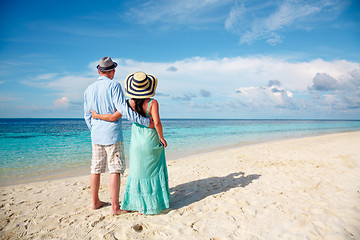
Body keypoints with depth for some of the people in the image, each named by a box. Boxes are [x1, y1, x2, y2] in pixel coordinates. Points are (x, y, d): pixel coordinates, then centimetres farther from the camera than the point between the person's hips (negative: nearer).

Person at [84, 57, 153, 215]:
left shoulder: (89, 90, 9)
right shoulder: (114, 86, -10)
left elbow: (87, 116, 15)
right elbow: (123, 109, -21)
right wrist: (145, 121, -19)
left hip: (96, 136, 7)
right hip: (112, 134, -6)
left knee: (96, 169, 14)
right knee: (115, 170, -1)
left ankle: (95, 202, 27)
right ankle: (115, 207, 4)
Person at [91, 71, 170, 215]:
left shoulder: (130, 103, -7)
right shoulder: (153, 103, -14)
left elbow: (113, 117, -9)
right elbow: (157, 123, -24)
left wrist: (97, 116, 7)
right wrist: (162, 138, -9)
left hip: (136, 142, 2)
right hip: (151, 141, -2)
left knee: (137, 172, 15)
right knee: (153, 172, 13)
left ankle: (138, 204, 21)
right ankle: (152, 204, 22)